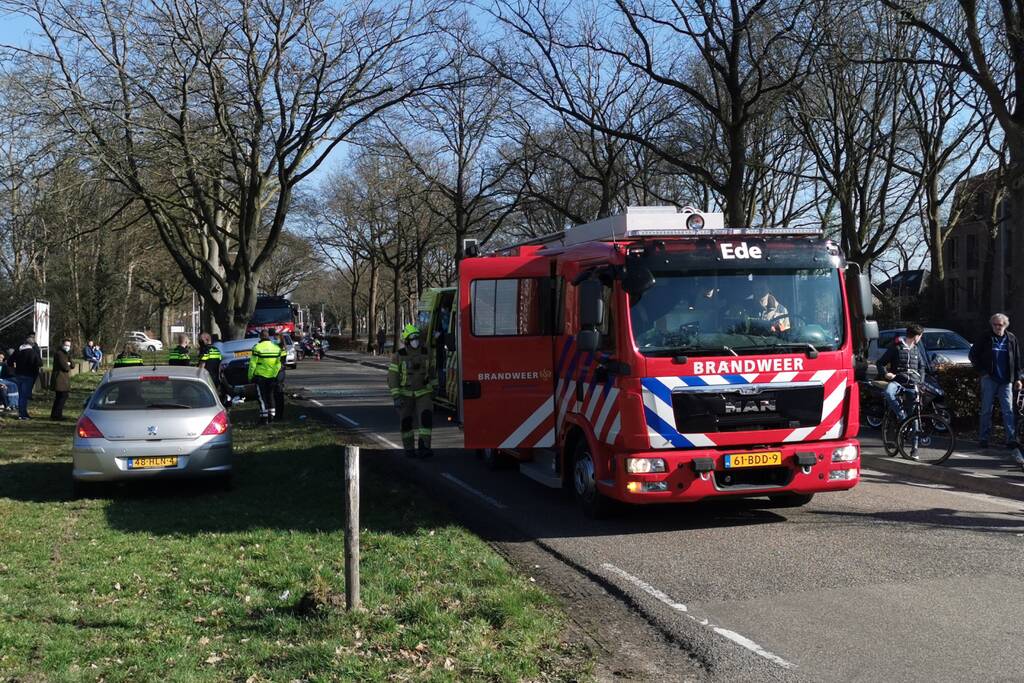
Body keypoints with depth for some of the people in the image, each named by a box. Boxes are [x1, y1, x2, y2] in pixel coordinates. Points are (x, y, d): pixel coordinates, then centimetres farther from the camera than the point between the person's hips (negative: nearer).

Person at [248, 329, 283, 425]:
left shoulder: (257, 348, -12)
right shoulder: (276, 348, 5)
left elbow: (253, 364, -11)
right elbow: (278, 364, 10)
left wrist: (250, 376, -1)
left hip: (260, 376, -4)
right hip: (272, 377, 5)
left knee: (262, 397, 1)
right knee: (270, 396, 16)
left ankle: (264, 418, -3)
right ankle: (271, 416, 17)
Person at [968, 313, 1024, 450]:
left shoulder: (1011, 339, 7)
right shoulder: (985, 338, 2)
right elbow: (973, 355, 7)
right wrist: (981, 370, 0)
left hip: (1006, 381, 1)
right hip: (989, 379, -1)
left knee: (1008, 410, -4)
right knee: (986, 410, 3)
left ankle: (1011, 439, -5)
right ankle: (983, 438, 8)